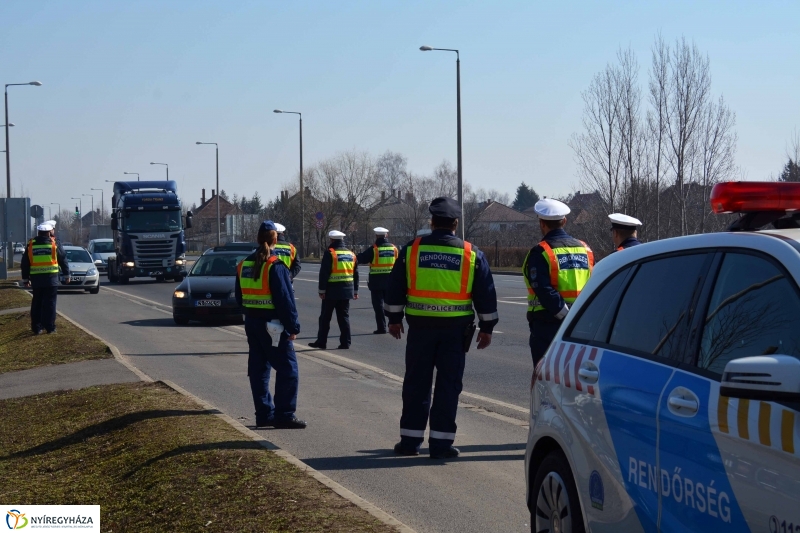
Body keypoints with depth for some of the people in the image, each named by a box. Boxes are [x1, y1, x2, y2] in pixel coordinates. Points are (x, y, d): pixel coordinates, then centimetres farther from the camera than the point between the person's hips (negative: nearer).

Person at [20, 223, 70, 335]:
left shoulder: (31, 245, 5)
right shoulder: (54, 244, -1)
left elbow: (25, 264, 9)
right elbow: (63, 260, 4)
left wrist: (25, 279, 17)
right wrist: (66, 275, 14)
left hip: (36, 279, 2)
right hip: (51, 279, -2)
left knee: (37, 303, 10)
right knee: (49, 303, 1)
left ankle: (36, 327, 10)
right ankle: (50, 327, -1)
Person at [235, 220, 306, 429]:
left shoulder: (244, 265, 8)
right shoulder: (275, 266, -15)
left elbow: (239, 297, 16)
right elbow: (285, 299, -17)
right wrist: (293, 326, -13)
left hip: (252, 323, 8)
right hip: (273, 324, -7)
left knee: (258, 368, 13)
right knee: (287, 369, -3)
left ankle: (264, 413, 15)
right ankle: (284, 415, -6)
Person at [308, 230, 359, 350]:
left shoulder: (330, 253, -10)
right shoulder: (351, 254, 10)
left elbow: (324, 273, -14)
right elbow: (355, 274, 14)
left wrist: (322, 290, -10)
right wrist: (355, 291, 20)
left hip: (332, 291, -5)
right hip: (346, 291, 5)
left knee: (325, 317, 4)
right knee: (344, 317, 8)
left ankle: (321, 341, 9)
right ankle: (345, 342, 4)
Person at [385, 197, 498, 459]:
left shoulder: (412, 249, 0)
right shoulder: (471, 254, 0)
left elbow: (395, 288, 6)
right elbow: (486, 295, 3)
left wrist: (394, 318, 17)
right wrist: (487, 327, 11)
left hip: (421, 325, 1)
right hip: (455, 328, -1)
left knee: (416, 382, 9)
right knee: (448, 384, 5)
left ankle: (410, 439, 12)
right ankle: (441, 442, 4)